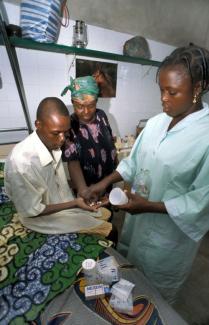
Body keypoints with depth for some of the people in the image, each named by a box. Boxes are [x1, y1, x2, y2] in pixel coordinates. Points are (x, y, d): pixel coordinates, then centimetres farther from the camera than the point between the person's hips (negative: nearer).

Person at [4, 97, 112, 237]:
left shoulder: (52, 143, -13)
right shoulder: (22, 162, -36)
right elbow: (32, 211, -23)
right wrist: (74, 203, -22)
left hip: (62, 201, 7)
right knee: (109, 230, -5)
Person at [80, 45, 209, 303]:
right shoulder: (155, 122, -5)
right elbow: (134, 161, 2)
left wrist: (149, 206, -26)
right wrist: (104, 182, -7)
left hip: (171, 231, -5)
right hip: (137, 217, 6)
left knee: (156, 293, 25)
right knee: (127, 266, 32)